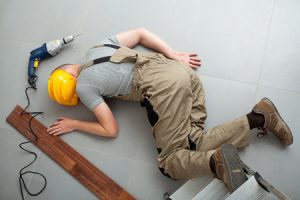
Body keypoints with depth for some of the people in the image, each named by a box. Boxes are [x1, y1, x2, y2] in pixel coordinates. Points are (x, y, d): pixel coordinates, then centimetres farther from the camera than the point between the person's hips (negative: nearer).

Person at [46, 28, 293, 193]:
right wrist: (174, 56, 22)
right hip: (181, 71, 8)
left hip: (164, 85, -8)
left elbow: (111, 130, 11)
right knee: (193, 145, 6)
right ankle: (258, 116, -5)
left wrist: (73, 124, 24)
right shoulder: (97, 49, 28)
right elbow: (140, 32, 27)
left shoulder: (84, 86, 8)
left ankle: (216, 160, -24)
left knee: (170, 162, 3)